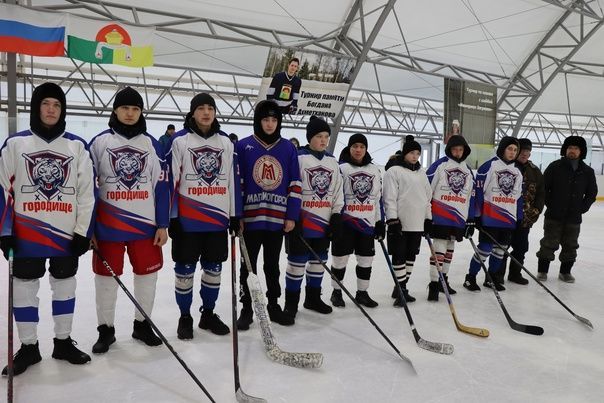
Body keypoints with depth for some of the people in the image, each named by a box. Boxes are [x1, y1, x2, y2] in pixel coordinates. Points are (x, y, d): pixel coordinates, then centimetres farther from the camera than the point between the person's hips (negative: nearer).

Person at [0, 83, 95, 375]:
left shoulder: (77, 146, 1)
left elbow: (87, 190, 0)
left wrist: (84, 231, -4)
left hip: (67, 233, 1)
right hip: (26, 234, 0)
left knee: (65, 285, 11)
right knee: (24, 288, 8)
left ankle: (63, 342, 27)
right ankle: (28, 347, 24)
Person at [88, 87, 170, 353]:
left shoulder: (151, 144, 4)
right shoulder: (100, 142, 0)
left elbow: (162, 186, 3)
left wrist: (162, 225, -1)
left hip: (145, 224, 2)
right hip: (107, 226, -1)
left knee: (147, 274, 8)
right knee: (106, 277, 7)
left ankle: (142, 325, 27)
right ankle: (106, 329, 25)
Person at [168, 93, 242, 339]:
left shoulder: (226, 142, 8)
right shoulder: (180, 140, -3)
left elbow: (233, 180, 9)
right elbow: (171, 180, -4)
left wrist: (235, 215, 7)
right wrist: (172, 217, -7)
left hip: (218, 218, 4)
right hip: (187, 220, -3)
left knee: (213, 268, 12)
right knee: (185, 269, 6)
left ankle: (208, 314, 28)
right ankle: (185, 317, 21)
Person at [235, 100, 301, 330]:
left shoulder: (288, 148, 4)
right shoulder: (243, 146, -2)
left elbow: (295, 184, 4)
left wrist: (292, 216, -1)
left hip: (277, 218, 2)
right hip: (250, 217, -2)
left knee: (272, 265, 15)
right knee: (249, 265, 8)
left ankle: (273, 306, 28)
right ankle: (246, 309, 20)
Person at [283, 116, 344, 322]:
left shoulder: (332, 161, 11)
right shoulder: (299, 158, -8)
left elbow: (337, 191, 13)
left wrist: (337, 217, 6)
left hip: (324, 222, 6)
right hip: (301, 221, -6)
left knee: (318, 261, 14)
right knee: (297, 262, 1)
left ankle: (313, 298, 29)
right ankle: (291, 302, 13)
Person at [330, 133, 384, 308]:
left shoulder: (375, 170, 11)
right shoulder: (341, 168, -4)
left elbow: (378, 197, 13)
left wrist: (380, 222, 10)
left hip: (367, 223, 4)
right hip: (345, 223, -4)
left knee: (366, 260, 9)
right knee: (340, 259, 3)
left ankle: (362, 293, 23)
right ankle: (336, 292, 21)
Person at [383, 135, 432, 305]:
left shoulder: (421, 173, 15)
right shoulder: (394, 171, -5)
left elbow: (427, 196, 20)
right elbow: (389, 198, -11)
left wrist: (428, 218, 16)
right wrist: (392, 219, -17)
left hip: (417, 224, 7)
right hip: (400, 223, -7)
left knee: (411, 256, 10)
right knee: (399, 256, -3)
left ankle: (400, 289, 21)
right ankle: (401, 290, 4)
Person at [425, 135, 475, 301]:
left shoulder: (468, 171, 14)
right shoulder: (439, 165, -4)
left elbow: (471, 196, 17)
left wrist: (471, 219, 13)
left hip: (459, 219, 6)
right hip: (440, 217, -6)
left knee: (449, 249, 13)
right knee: (439, 249, -8)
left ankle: (443, 280, 25)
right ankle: (434, 284, -3)